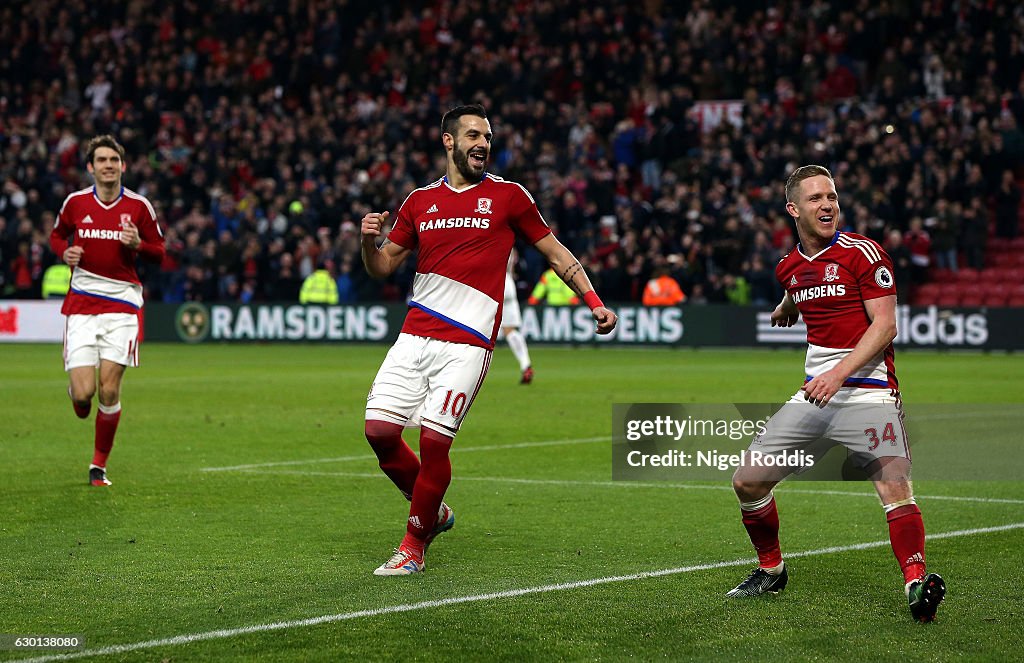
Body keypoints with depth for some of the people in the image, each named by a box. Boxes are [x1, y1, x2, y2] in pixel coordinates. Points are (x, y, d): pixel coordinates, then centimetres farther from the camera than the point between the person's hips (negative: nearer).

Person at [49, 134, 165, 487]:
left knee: (109, 390, -6)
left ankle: (99, 466, 11)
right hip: (82, 303, 0)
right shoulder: (75, 202, 3)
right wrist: (65, 251, -3)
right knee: (83, 392, -11)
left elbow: (159, 252, 8)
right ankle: (77, 396, 30)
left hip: (122, 303, 0)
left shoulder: (139, 206, 1)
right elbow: (56, 234, 20)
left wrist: (138, 244, -14)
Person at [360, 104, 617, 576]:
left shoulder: (508, 196, 5)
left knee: (433, 440, -12)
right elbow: (383, 268, 18)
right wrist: (369, 241, -4)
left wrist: (594, 303, 3)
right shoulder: (420, 201, 13)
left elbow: (555, 252, 11)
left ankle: (415, 544, 7)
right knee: (380, 429, -6)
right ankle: (434, 510, 19)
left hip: (468, 343, -4)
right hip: (415, 336, 4)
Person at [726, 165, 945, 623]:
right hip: (814, 393, 6)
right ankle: (770, 571, 24)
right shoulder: (789, 267, 11)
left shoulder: (863, 253, -8)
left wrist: (840, 373, -24)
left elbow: (885, 326, -13)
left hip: (867, 392, -6)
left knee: (894, 486, -26)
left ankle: (917, 585, -25)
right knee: (747, 482, 3)